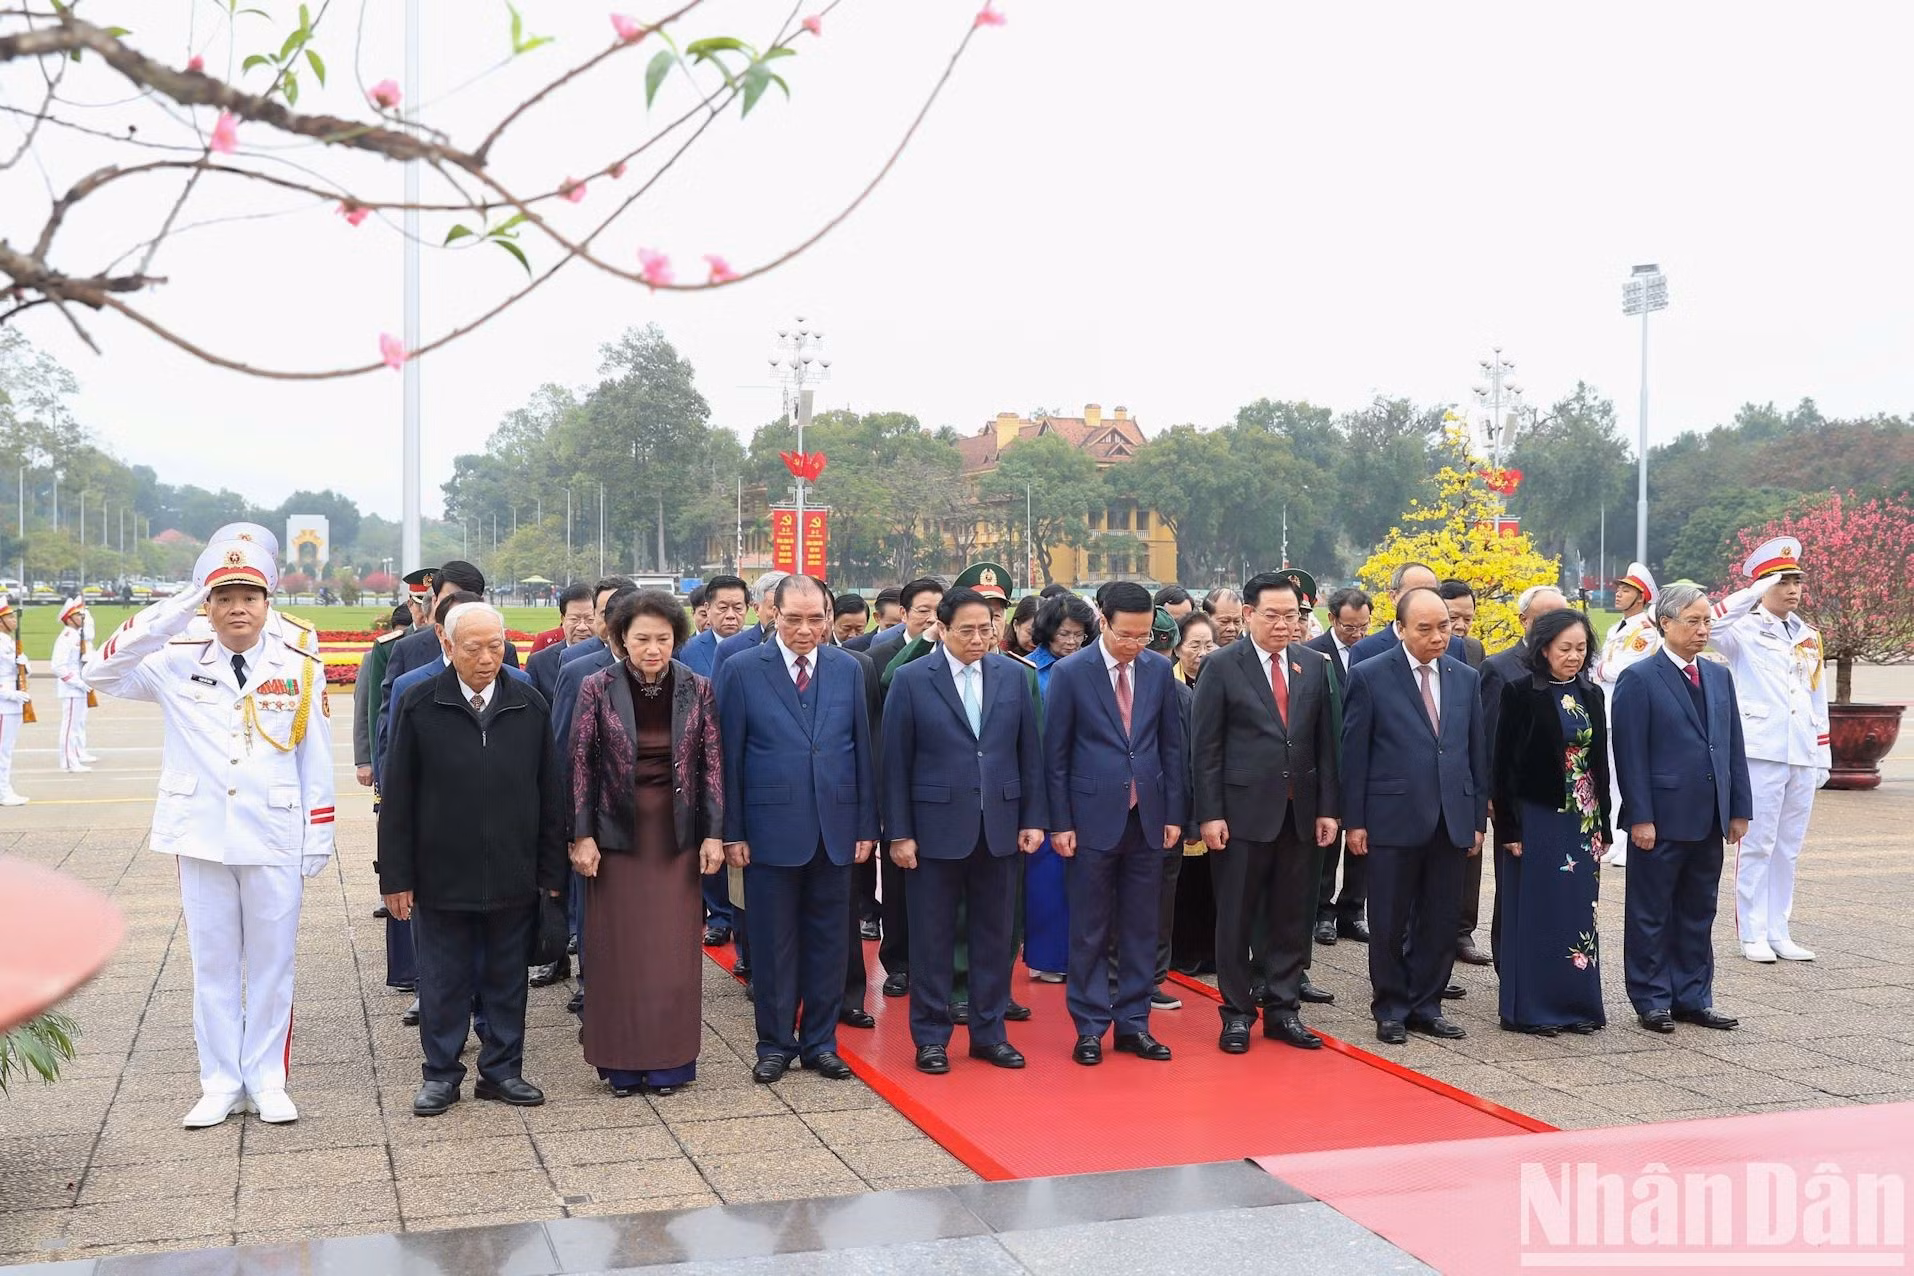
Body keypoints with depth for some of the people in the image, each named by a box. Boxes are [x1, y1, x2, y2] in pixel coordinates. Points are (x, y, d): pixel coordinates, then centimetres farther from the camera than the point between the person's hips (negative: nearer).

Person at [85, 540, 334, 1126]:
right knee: (213, 964, 9)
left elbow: (316, 763, 3)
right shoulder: (178, 663, 3)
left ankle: (267, 1081, 19)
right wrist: (168, 616, -15)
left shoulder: (300, 669, 1)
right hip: (203, 839, 1)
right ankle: (220, 1083, 20)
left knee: (271, 965, 7)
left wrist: (319, 841, 1)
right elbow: (102, 671, -9)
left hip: (275, 841, -1)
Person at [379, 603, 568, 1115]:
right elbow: (398, 799, -2)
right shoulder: (418, 705, -4)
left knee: (506, 980, 12)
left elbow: (549, 794, 6)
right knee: (443, 981, 9)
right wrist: (397, 876, -5)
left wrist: (552, 869, 3)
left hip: (513, 876, 2)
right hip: (441, 876, -2)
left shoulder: (530, 706, 2)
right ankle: (441, 1074, 22)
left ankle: (502, 1069, 25)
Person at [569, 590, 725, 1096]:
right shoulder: (597, 689, -4)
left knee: (674, 951, 4)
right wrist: (581, 836, -7)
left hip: (677, 836, 1)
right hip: (617, 834, -1)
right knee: (618, 950, 4)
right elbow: (580, 764, -3)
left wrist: (713, 834, -2)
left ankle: (669, 1061, 15)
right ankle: (622, 1063, 15)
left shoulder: (697, 689, 0)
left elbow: (712, 764, 2)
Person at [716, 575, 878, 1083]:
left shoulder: (848, 669, 6)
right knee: (772, 945, 6)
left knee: (828, 943, 9)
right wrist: (731, 831, -5)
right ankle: (775, 1043, 19)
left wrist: (866, 826, 4)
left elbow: (862, 751, 8)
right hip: (770, 829, -2)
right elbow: (729, 756, -2)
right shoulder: (741, 670, -2)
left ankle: (820, 1042, 22)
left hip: (835, 828, 3)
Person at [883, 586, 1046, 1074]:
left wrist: (1033, 819, 4)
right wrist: (899, 833, -6)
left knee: (995, 937, 10)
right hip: (936, 828, -3)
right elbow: (896, 762, -4)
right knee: (932, 938, 5)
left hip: (1000, 827, 3)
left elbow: (1030, 753, 8)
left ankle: (989, 1032, 23)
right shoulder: (911, 680, -4)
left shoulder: (1014, 675, 4)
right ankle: (930, 1038, 17)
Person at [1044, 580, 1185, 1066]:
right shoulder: (1070, 672, -6)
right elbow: (1055, 753, -4)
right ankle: (1090, 1028, 14)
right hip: (1093, 818, -3)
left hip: (1147, 817, 3)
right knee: (1090, 930, 4)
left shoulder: (1159, 670, 4)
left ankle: (1132, 1024, 19)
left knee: (1140, 928, 9)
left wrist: (1173, 814, 6)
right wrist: (1060, 823, -7)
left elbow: (1171, 745, 9)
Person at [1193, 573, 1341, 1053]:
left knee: (1293, 918, 9)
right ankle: (1237, 1013, 16)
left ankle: (1284, 1011, 21)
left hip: (1300, 813, 4)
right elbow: (1205, 747, -5)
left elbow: (1325, 743, 9)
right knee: (1236, 919, 4)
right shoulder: (1223, 666, -4)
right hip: (1243, 811, -4)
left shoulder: (1314, 665, 8)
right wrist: (1209, 814, -10)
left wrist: (1328, 808, 4)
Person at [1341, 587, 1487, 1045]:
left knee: (1441, 922, 9)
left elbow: (1477, 753, 13)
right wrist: (1354, 821, -6)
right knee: (1389, 924, 5)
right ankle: (1390, 1009, 18)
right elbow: (1354, 754, -4)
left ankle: (1426, 1005, 21)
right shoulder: (1369, 676, -4)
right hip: (1394, 819, -4)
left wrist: (1478, 818, 9)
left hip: (1453, 821, 4)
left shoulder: (1466, 678, 10)